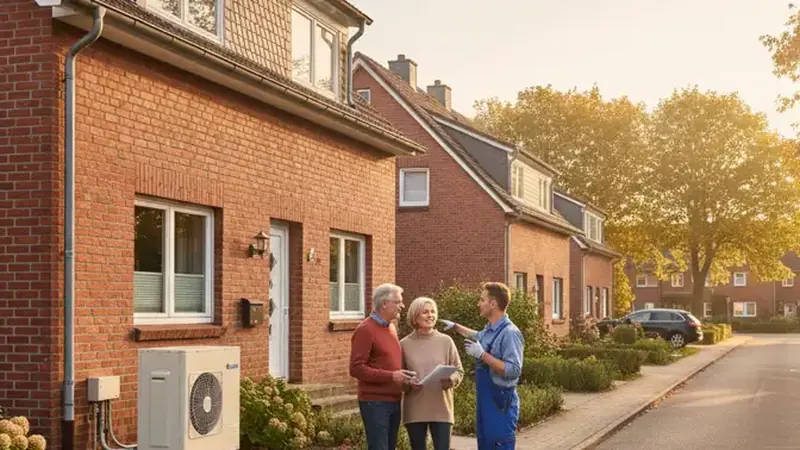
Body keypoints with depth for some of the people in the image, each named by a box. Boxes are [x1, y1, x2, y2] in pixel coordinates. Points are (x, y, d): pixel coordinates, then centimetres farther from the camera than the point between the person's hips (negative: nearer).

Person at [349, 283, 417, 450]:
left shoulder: (391, 327, 14)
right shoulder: (365, 330, -12)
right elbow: (356, 368, -17)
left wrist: (403, 375, 5)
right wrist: (391, 376, -21)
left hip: (393, 401, 8)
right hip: (375, 402, -8)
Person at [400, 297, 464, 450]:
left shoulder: (446, 341, 2)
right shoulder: (405, 344, 0)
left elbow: (459, 371, 4)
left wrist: (450, 379, -16)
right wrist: (408, 384, -15)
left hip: (441, 408, 0)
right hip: (414, 410, 0)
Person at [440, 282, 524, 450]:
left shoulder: (509, 333, -18)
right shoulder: (488, 330, 10)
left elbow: (513, 370, -26)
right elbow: (477, 336, 36)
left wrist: (482, 355, -24)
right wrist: (455, 326, 40)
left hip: (501, 402, -9)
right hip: (485, 400, 9)